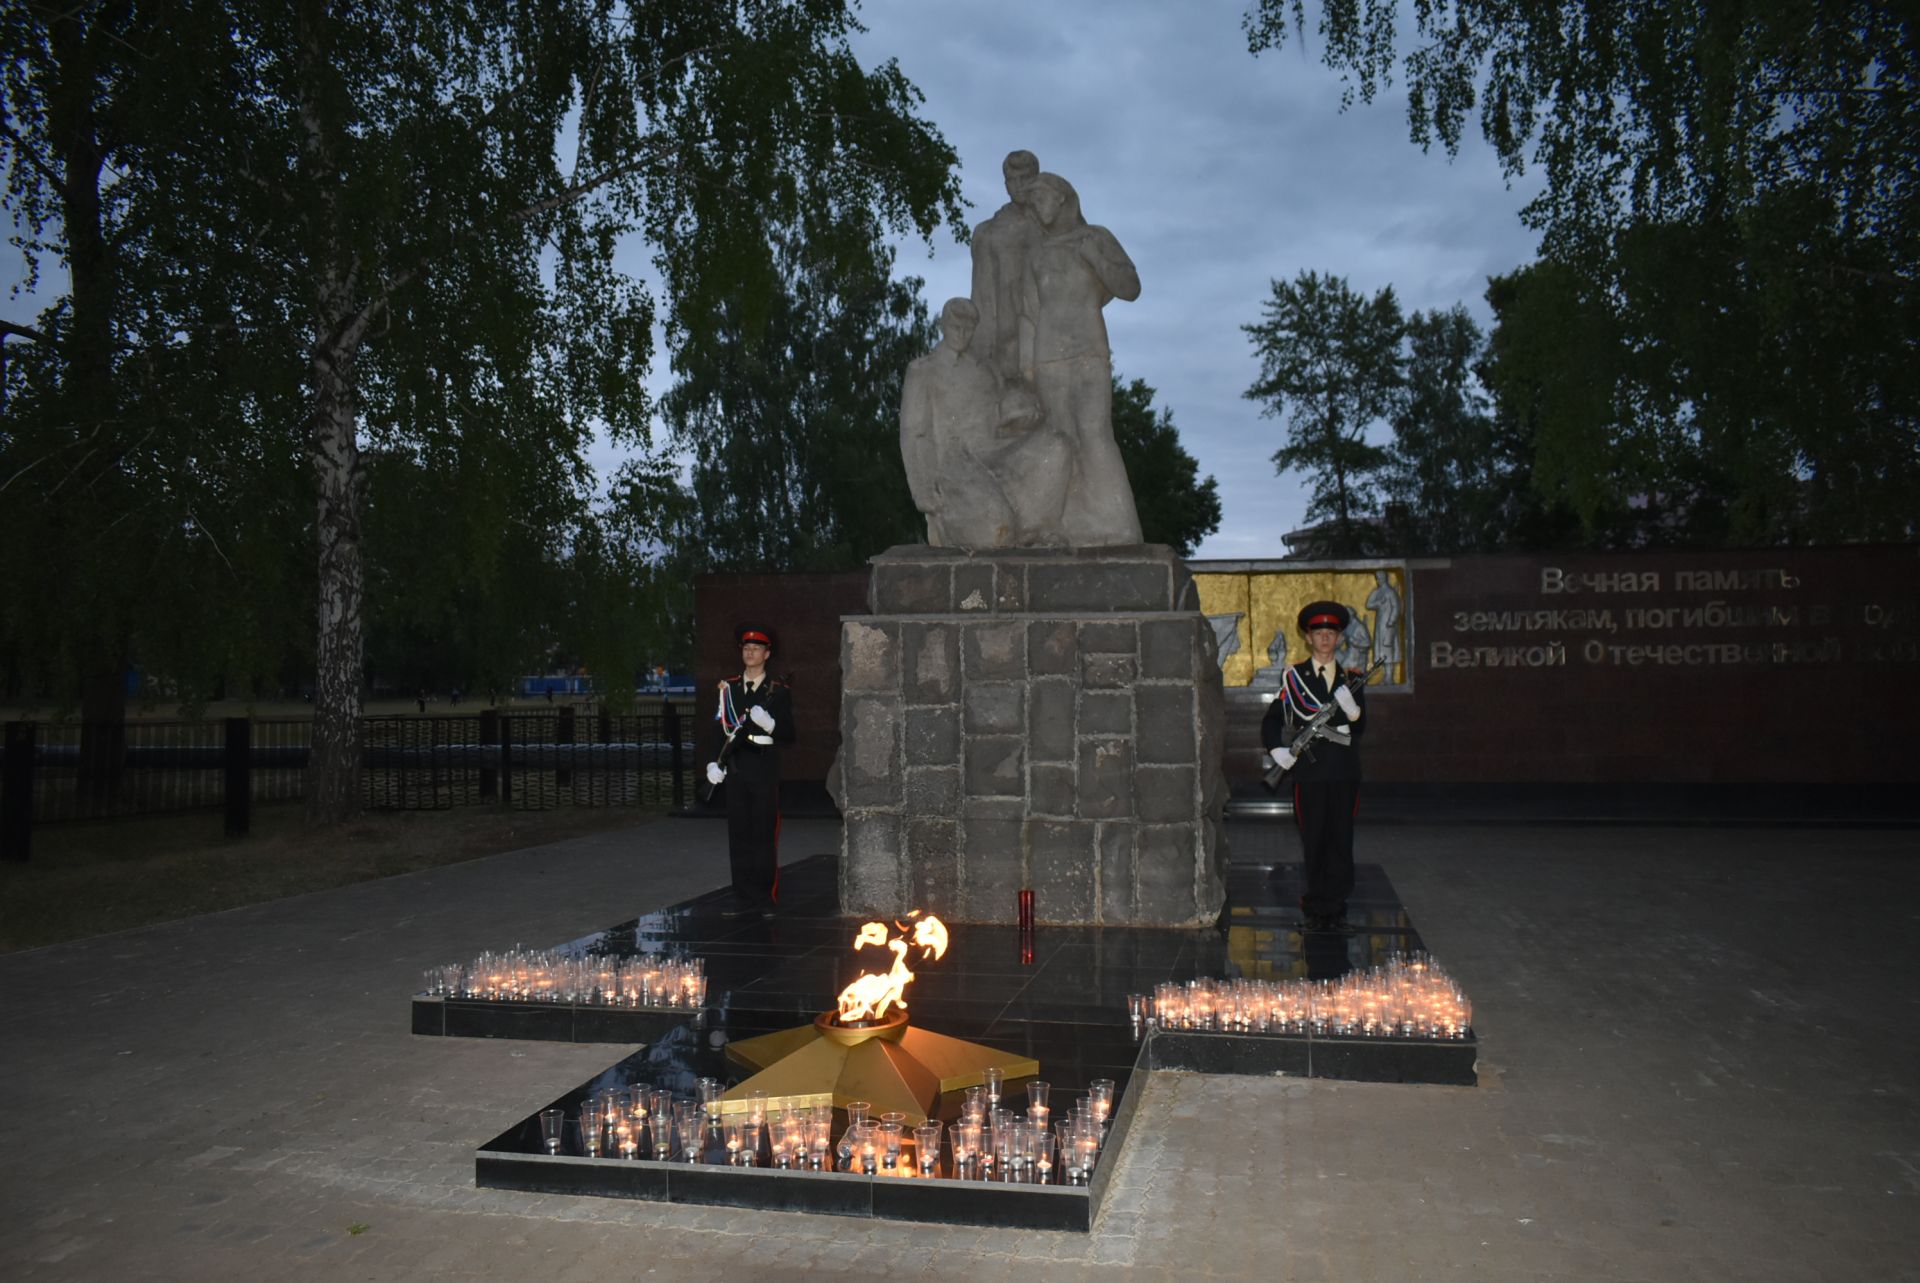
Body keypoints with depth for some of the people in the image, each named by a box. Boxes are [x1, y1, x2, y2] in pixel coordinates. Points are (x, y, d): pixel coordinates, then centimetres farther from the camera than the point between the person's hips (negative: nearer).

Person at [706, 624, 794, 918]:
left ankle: (766, 899, 8)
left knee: (764, 835, -1)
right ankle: (744, 899, 13)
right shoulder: (728, 687, 11)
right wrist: (716, 761, 2)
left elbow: (788, 735, 0)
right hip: (736, 769, 3)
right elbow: (720, 727, 13)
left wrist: (769, 724, -18)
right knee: (738, 834, 5)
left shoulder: (778, 691, 2)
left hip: (765, 770, -3)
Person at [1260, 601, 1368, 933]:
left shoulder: (1352, 679, 10)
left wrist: (1351, 709, -18)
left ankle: (1336, 909, 12)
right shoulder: (1294, 677, 5)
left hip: (1343, 772, 2)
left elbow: (1360, 729, 2)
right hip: (1309, 772, -2)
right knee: (1312, 843, 3)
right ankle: (1314, 909, 13)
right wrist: (1278, 750, -9)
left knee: (1341, 842, 4)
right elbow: (1272, 720, 7)